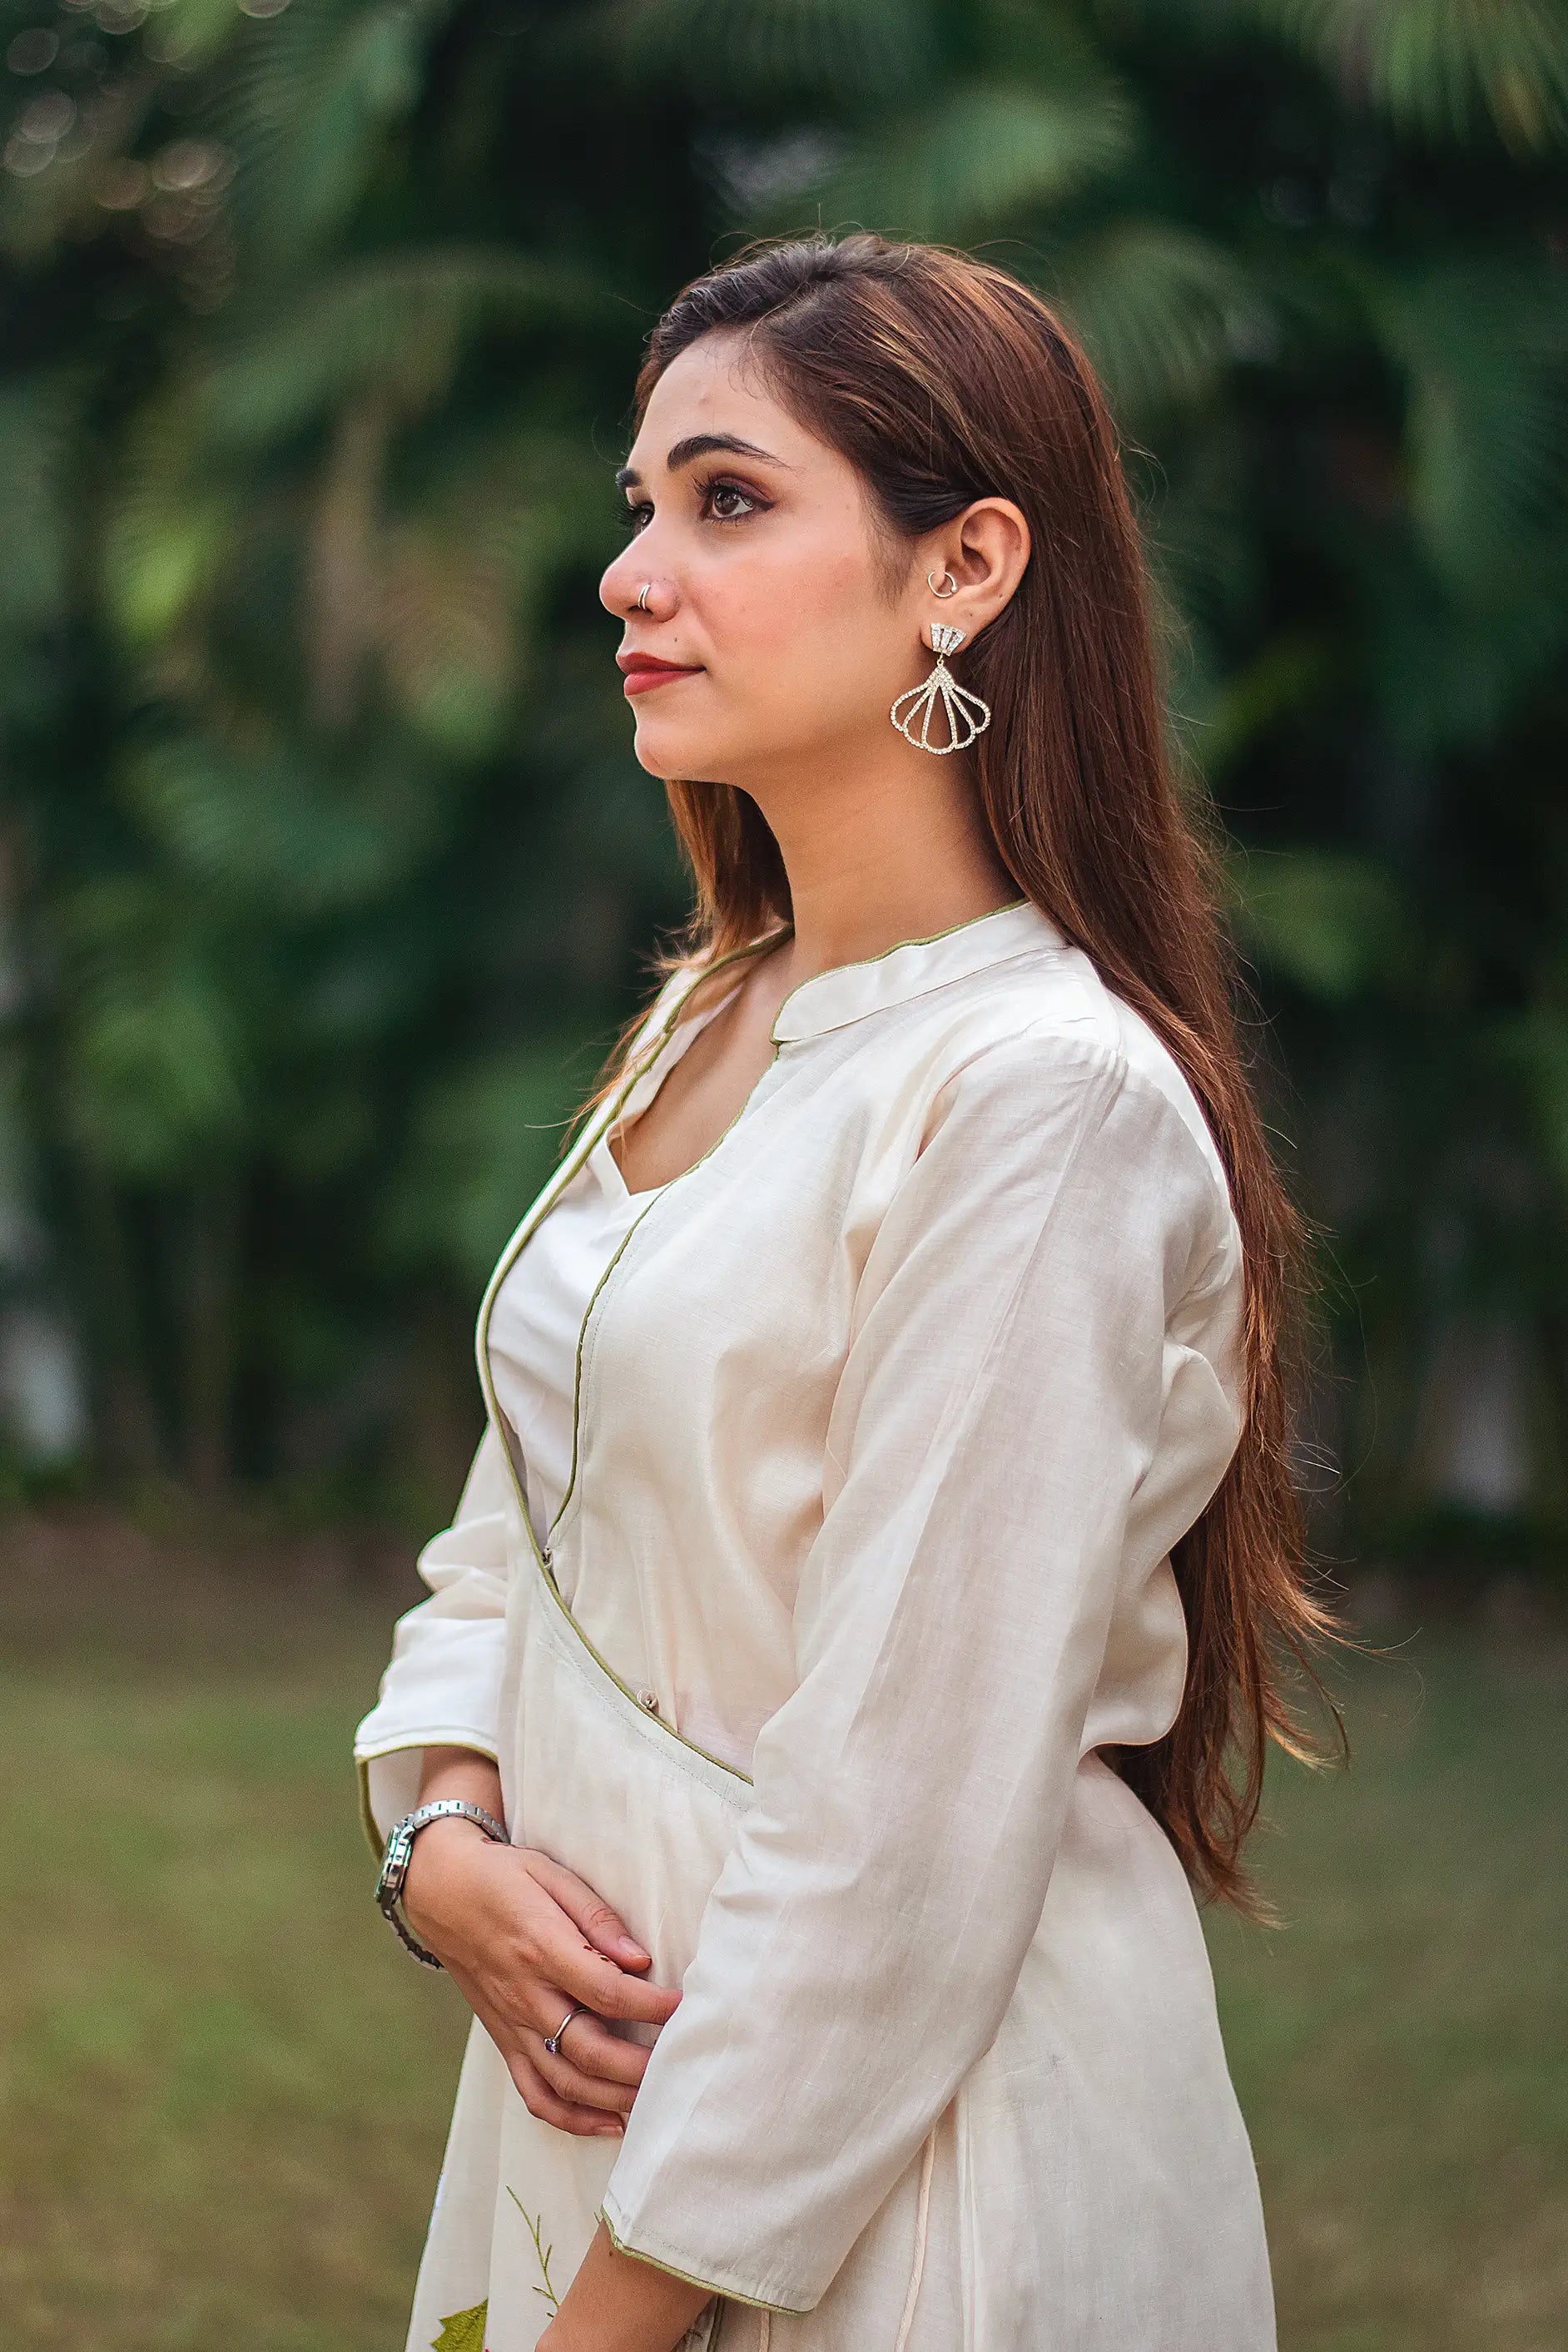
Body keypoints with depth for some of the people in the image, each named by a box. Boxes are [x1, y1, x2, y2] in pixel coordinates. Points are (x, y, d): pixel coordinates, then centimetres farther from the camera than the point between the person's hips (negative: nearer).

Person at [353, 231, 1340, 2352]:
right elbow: (520, 1521, 13)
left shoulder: (1040, 1099, -20)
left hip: (906, 2147, -8)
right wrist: (443, 1836, -6)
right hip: (605, 2050, 8)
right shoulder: (702, 1022, 6)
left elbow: (907, 1827, -22)